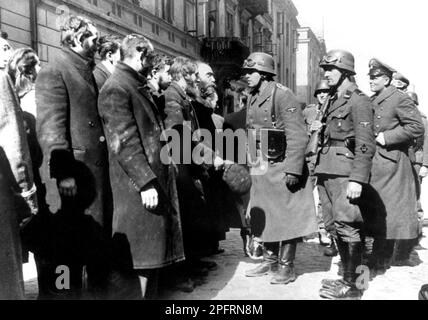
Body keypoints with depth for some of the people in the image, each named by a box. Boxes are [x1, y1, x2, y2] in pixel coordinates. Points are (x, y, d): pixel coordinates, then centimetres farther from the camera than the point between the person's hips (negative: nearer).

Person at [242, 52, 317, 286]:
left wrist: (293, 170, -22)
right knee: (264, 217, 15)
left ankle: (286, 267, 14)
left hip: (281, 167, -8)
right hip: (260, 169, 8)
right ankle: (269, 260, 30)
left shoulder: (282, 95, -14)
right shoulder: (252, 98, 10)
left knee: (286, 217, 2)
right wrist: (250, 163, 13)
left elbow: (298, 136, -19)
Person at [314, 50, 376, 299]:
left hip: (346, 174, -8)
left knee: (348, 226, -5)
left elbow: (365, 144, -14)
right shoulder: (333, 100, 19)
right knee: (338, 227, 12)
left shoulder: (358, 101, -7)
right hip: (329, 172, 8)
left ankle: (352, 285, 2)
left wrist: (357, 179, -19)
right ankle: (347, 276, 23)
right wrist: (320, 128, 8)